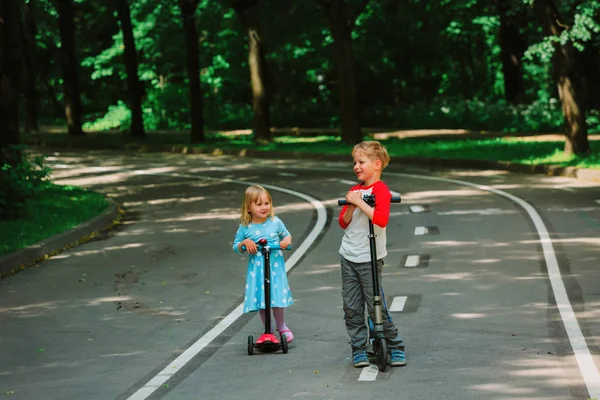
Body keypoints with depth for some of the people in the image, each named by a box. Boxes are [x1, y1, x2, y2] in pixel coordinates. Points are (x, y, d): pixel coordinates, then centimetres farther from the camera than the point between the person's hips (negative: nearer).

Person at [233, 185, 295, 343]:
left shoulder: (275, 222, -1)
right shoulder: (245, 227, -2)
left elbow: (287, 235, 15)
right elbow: (236, 247, 8)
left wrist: (286, 241, -6)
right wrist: (245, 242, -12)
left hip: (275, 267, 0)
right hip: (256, 269, 1)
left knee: (278, 299, -4)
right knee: (260, 300, 4)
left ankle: (282, 327, 19)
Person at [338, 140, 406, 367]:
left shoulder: (380, 190, -9)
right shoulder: (355, 190, 12)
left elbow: (381, 219, -27)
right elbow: (343, 223, 10)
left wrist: (359, 202, -24)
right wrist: (350, 206, -8)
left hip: (369, 259, -7)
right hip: (348, 256, 7)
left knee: (376, 306, -4)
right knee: (351, 308, 6)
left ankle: (395, 348, 9)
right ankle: (359, 350, 13)